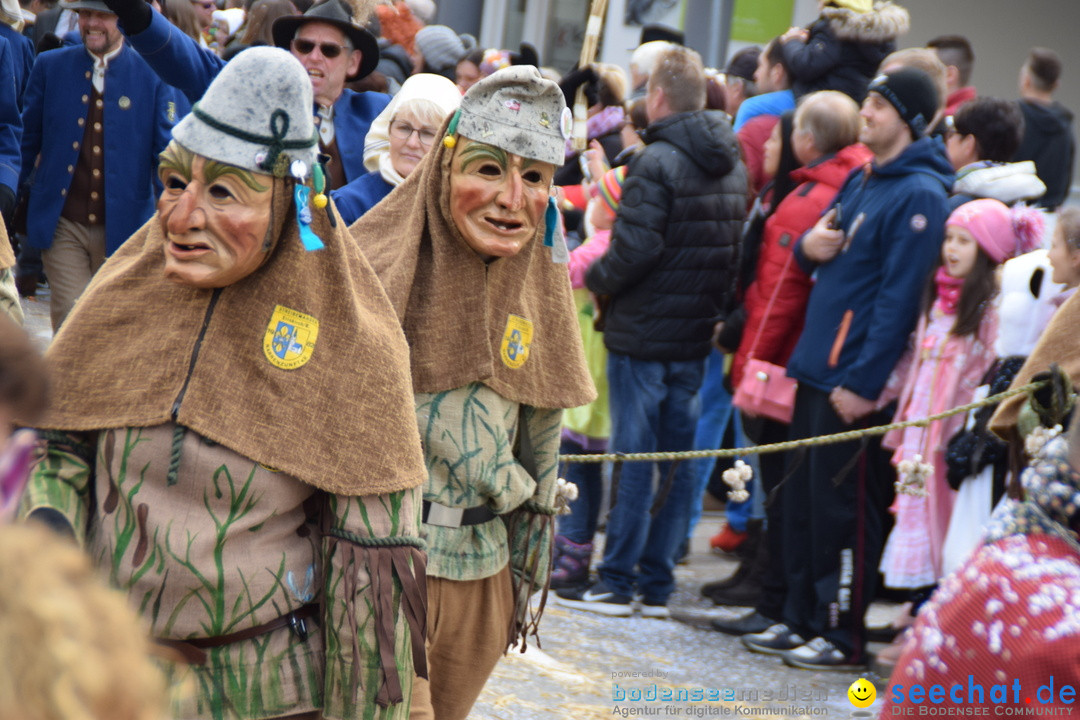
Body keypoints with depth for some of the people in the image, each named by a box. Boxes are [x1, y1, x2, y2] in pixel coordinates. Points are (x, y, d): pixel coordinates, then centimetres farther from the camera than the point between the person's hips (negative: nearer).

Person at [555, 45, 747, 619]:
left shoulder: (655, 163, -15)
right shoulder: (733, 163, 9)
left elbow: (634, 249, -21)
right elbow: (740, 249, 12)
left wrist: (593, 278, -4)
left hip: (643, 334, -7)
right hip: (697, 334, 7)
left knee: (633, 455, -1)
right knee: (679, 456, 10)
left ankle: (617, 582, 4)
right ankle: (657, 584, 14)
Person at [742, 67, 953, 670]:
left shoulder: (919, 195, -13)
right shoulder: (863, 181, 16)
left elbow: (900, 297, -19)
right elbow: (826, 252, 26)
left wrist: (864, 382, -21)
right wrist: (809, 247, 1)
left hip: (856, 385, -9)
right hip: (819, 370, 9)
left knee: (843, 507, -3)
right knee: (802, 499, 13)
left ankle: (844, 635, 5)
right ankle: (802, 620, 22)